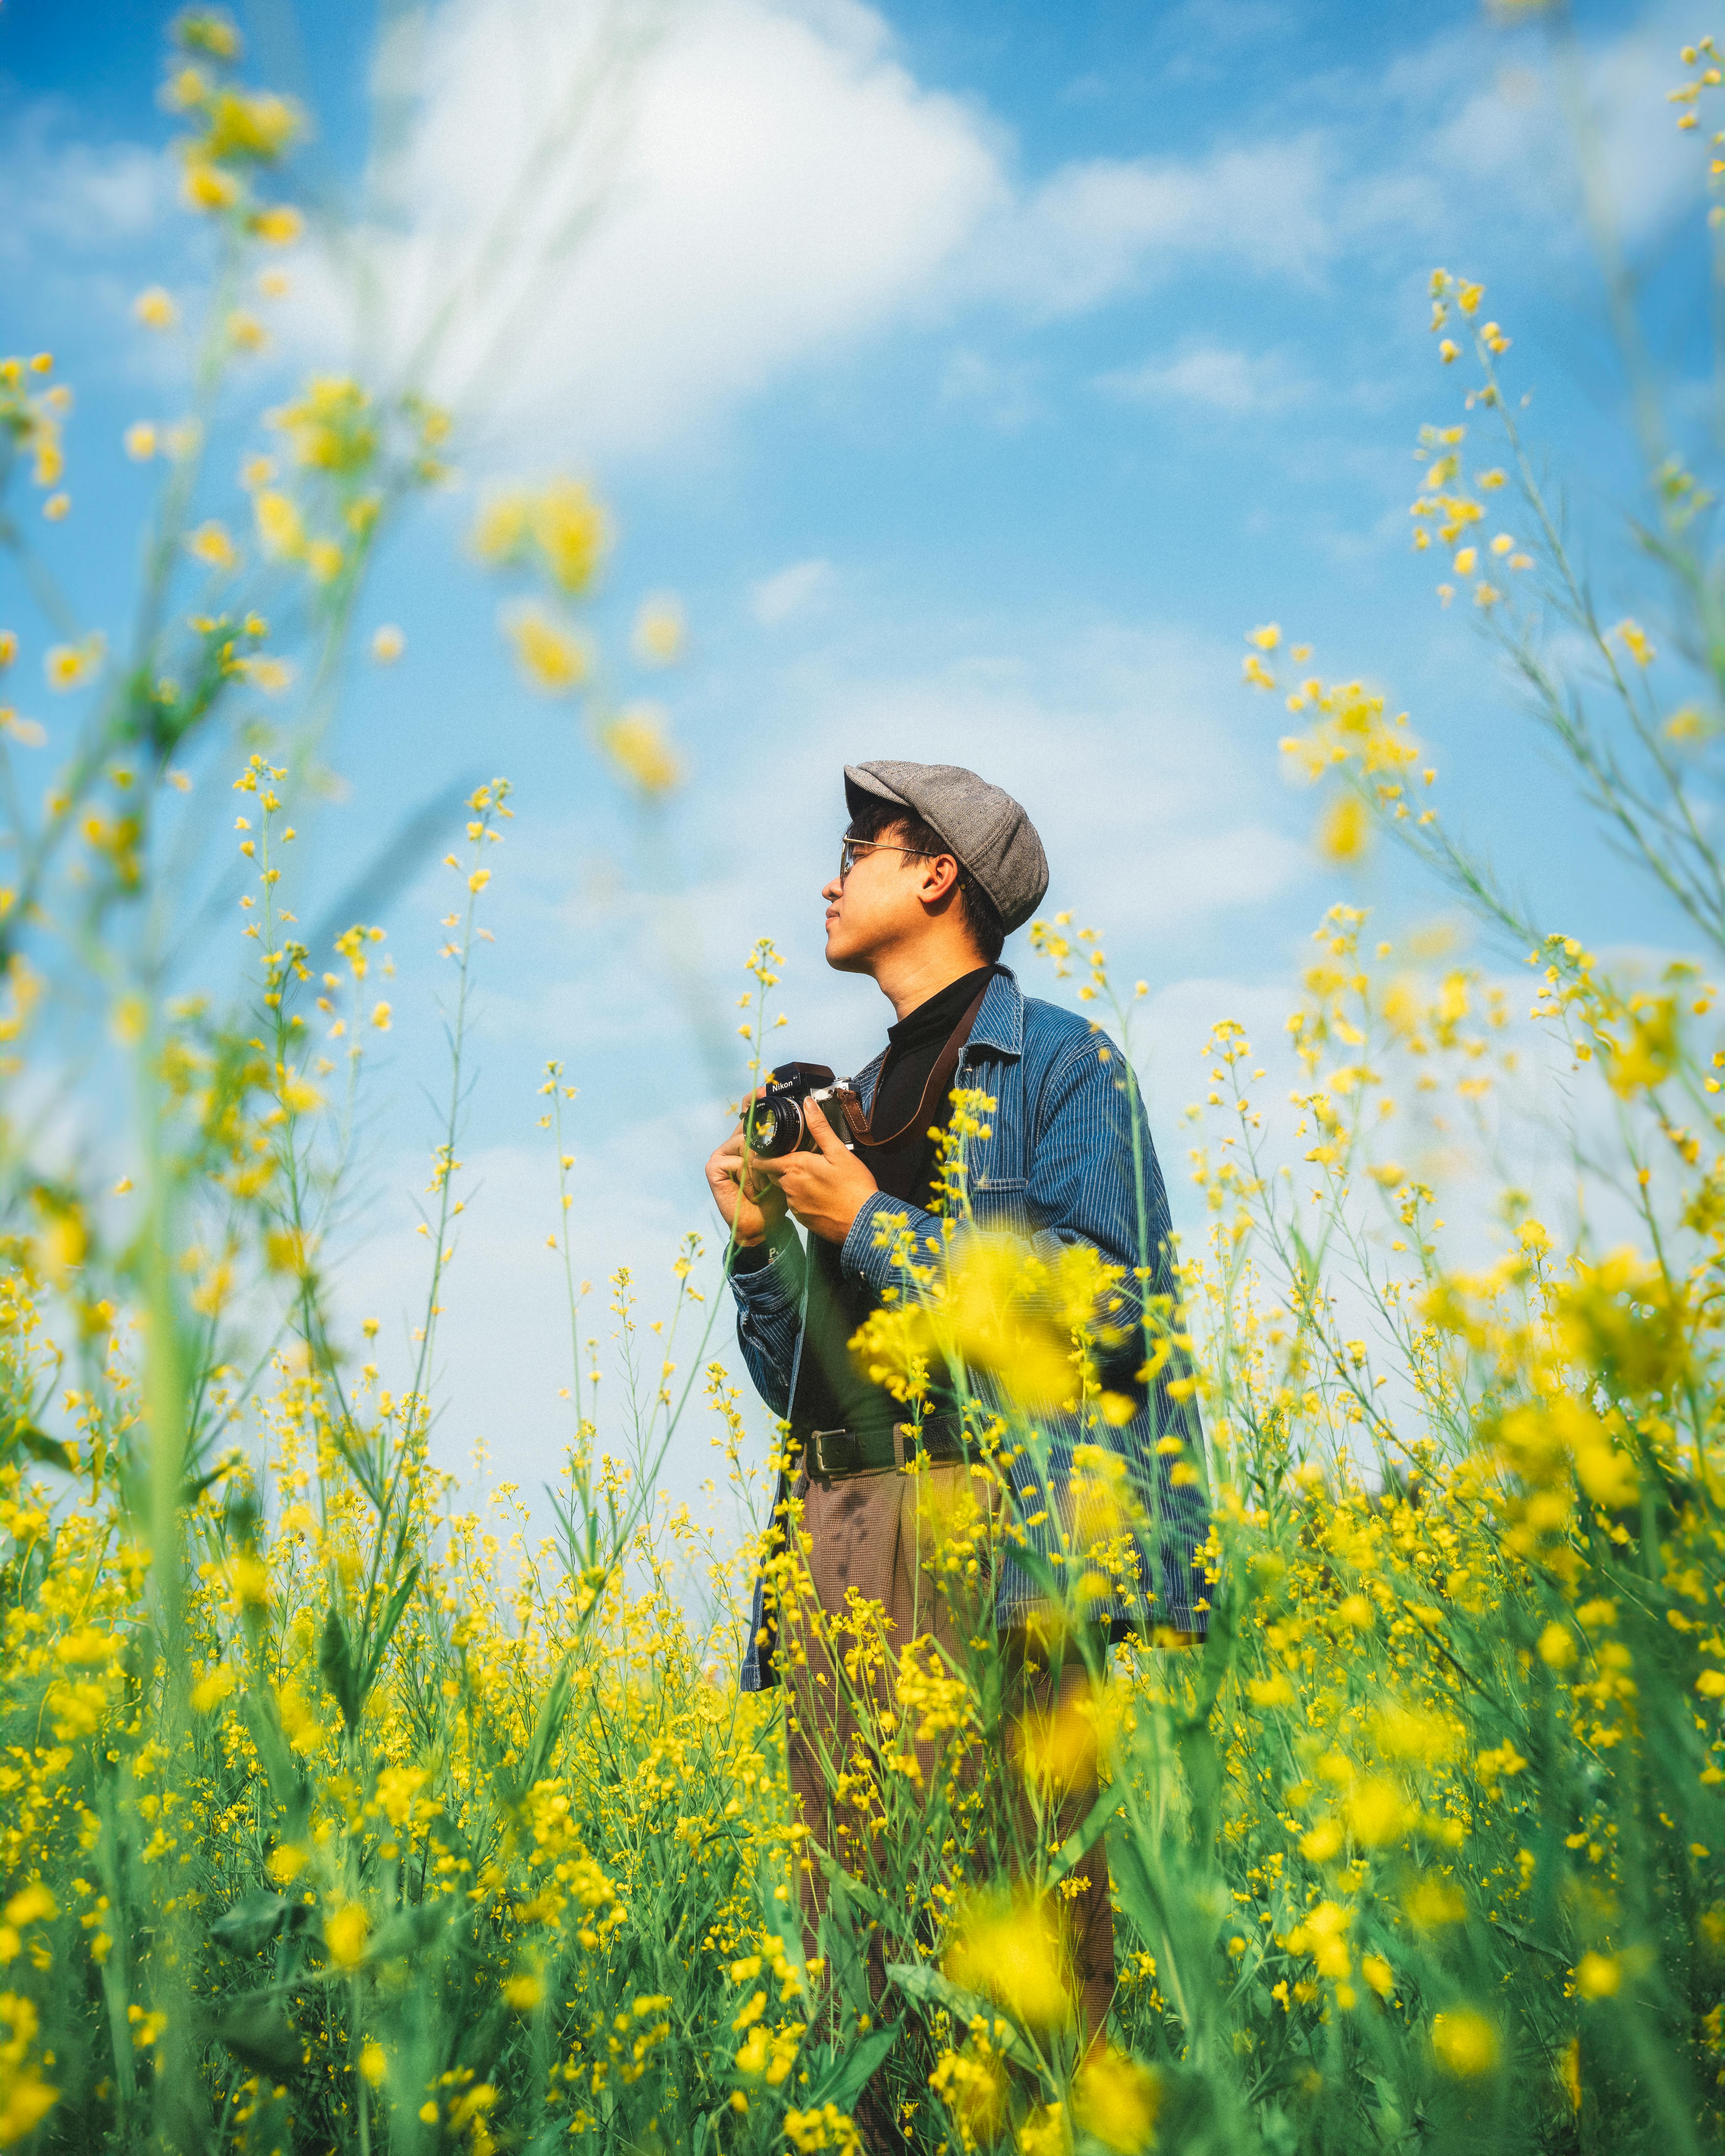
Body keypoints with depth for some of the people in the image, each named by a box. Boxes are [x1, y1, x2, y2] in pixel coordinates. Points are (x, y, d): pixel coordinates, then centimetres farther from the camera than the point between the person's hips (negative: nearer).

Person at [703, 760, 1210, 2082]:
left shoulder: (1063, 1063, 5)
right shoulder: (855, 1104, 24)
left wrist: (871, 1224, -8)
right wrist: (757, 1241, 7)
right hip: (832, 1540, 6)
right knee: (853, 1911, 4)